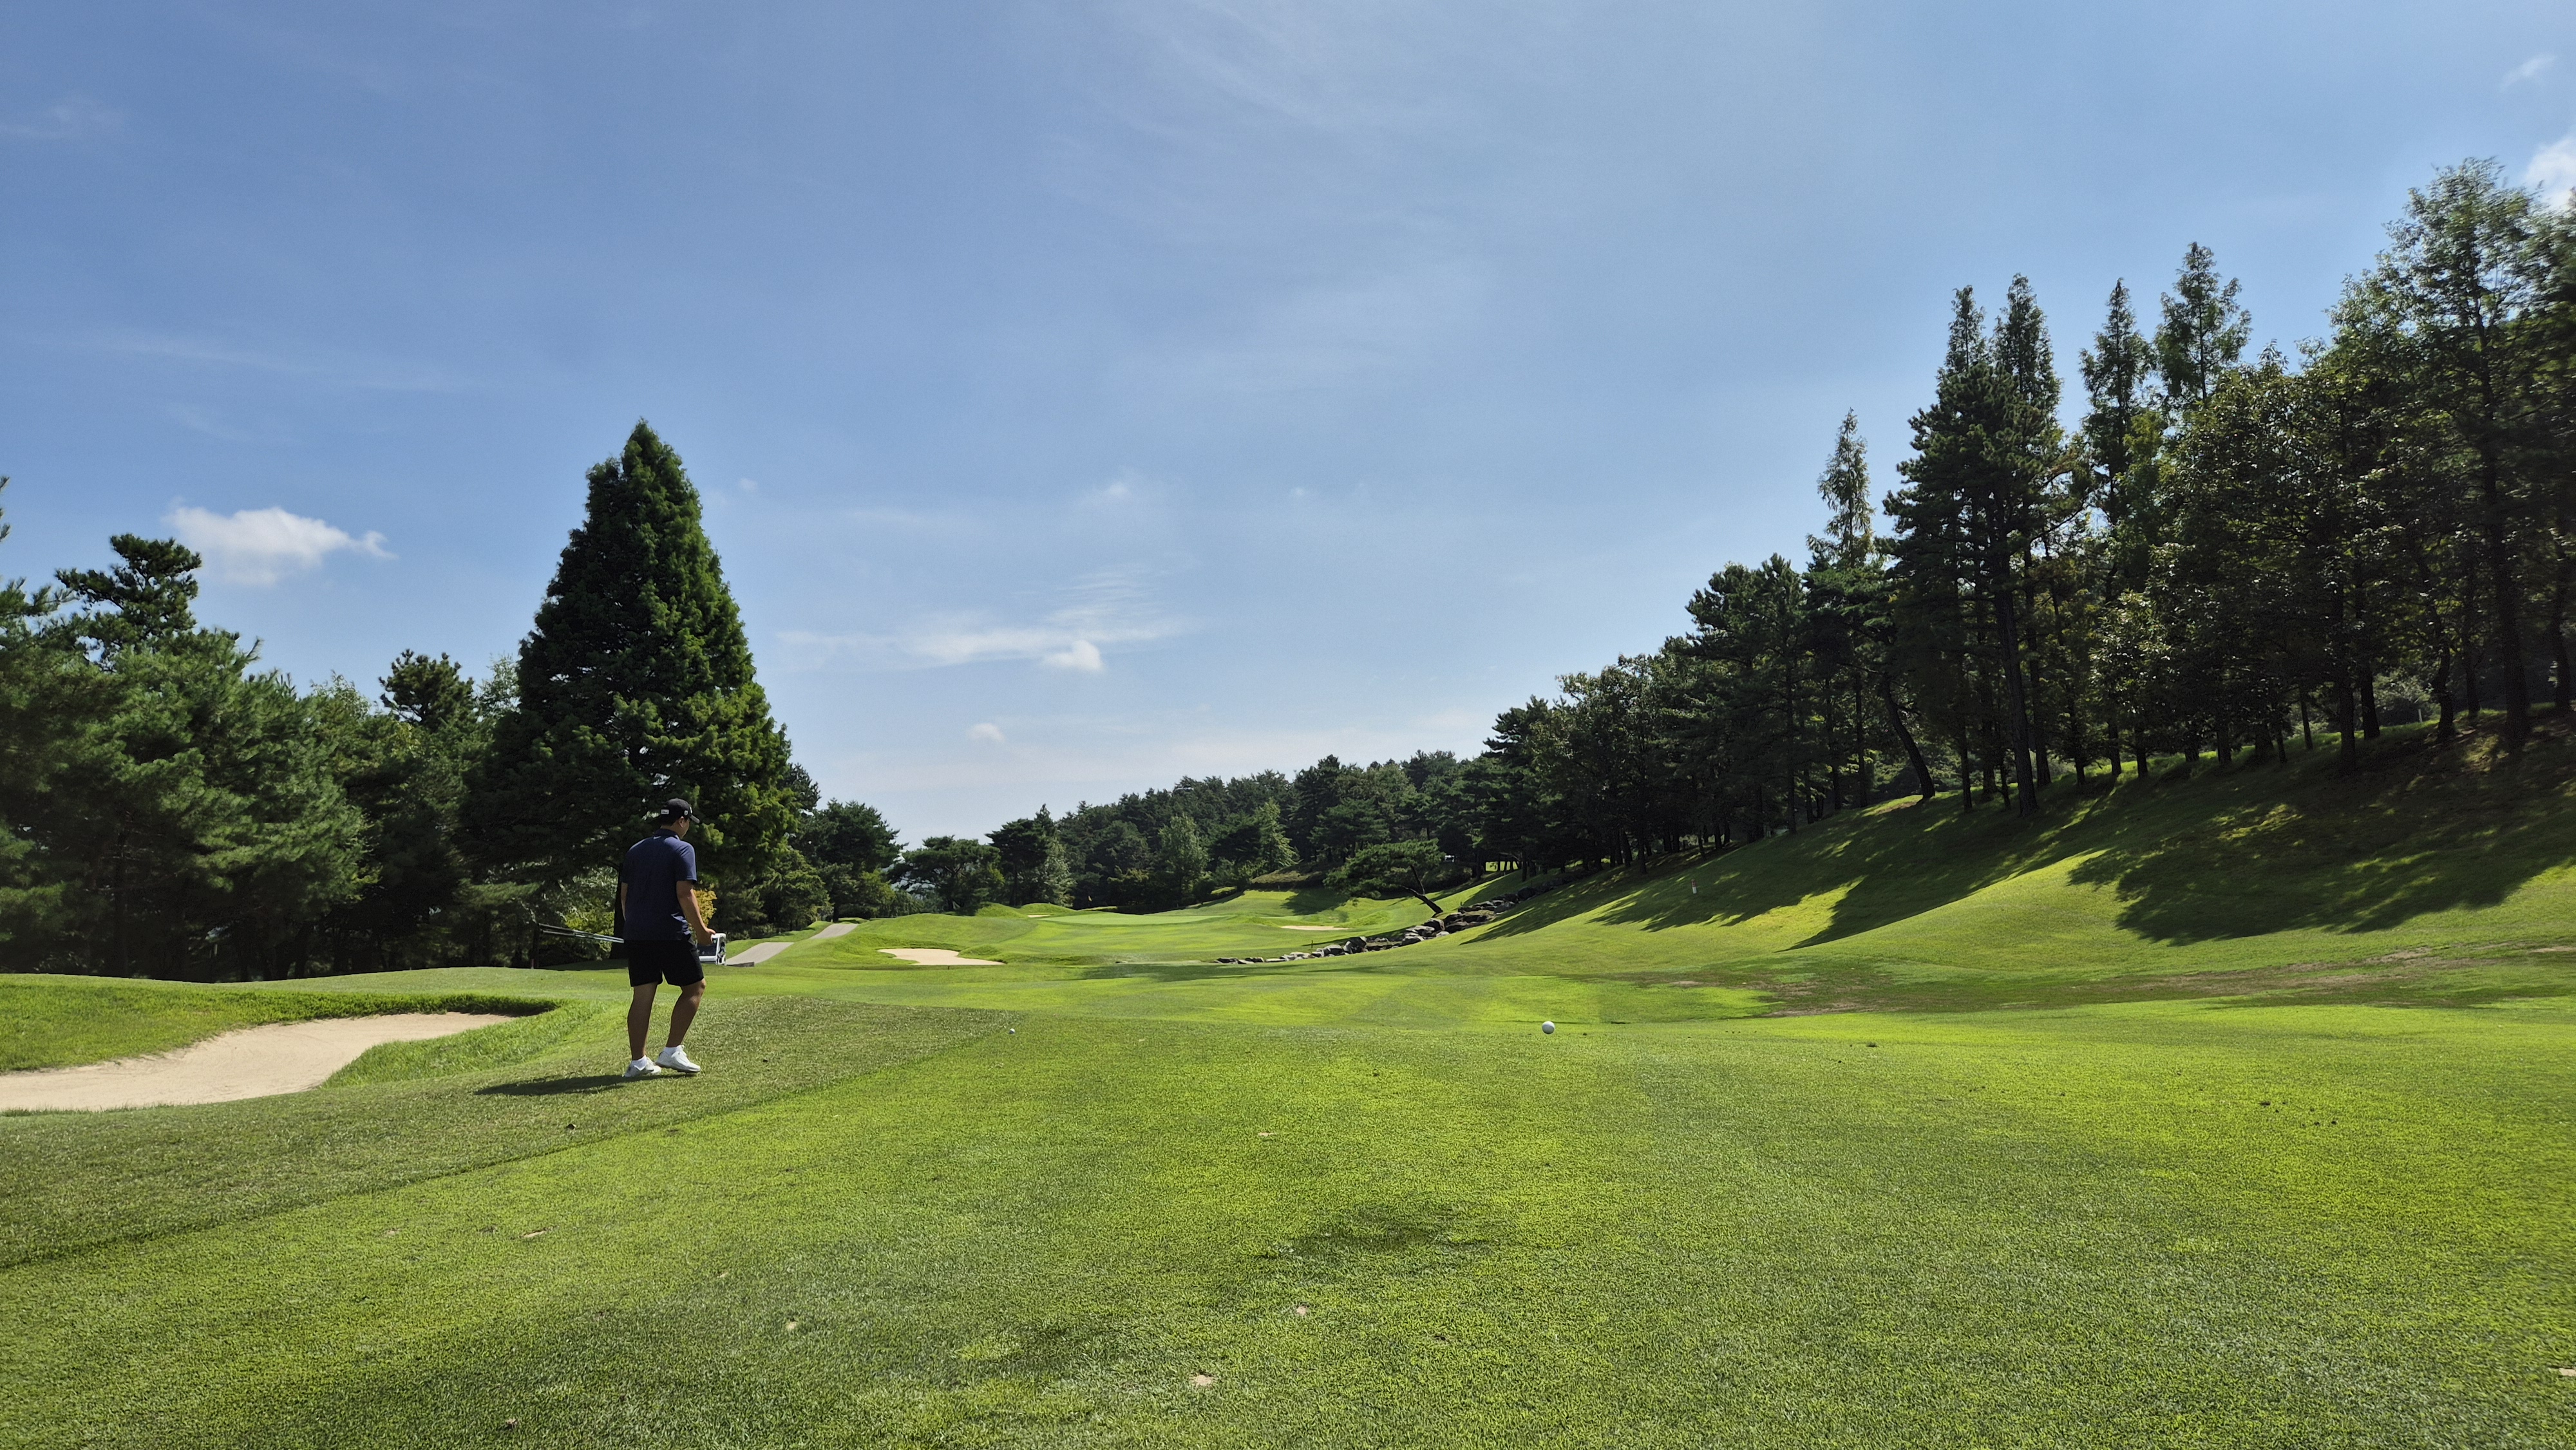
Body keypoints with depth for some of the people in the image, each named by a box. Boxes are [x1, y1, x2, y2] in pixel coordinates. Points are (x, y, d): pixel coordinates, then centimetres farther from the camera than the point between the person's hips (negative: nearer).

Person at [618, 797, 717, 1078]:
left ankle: (638, 1061, 7)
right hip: (672, 934, -7)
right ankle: (672, 1051, -1)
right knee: (695, 986, 6)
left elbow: (623, 895, 17)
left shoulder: (635, 850, 15)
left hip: (637, 935, 7)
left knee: (642, 996, 8)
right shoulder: (682, 849, -6)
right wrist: (701, 930, -11)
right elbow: (685, 894, -15)